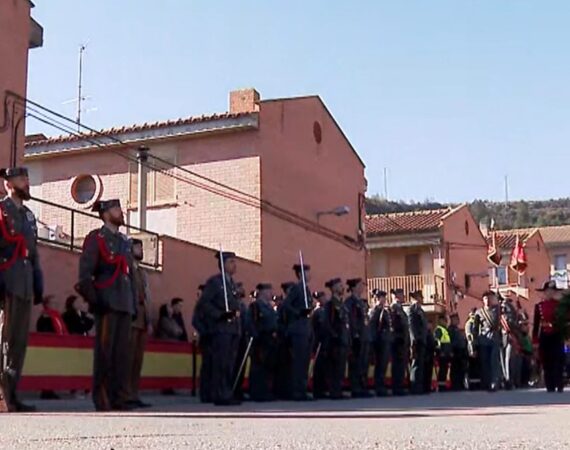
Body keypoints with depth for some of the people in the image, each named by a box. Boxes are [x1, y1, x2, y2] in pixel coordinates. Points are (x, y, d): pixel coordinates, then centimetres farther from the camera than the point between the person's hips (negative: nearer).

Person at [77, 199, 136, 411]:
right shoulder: (96, 238, 3)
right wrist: (93, 298, -17)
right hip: (107, 303, -6)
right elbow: (85, 272, -7)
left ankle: (119, 398, 7)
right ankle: (102, 400, -5)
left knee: (122, 352, 4)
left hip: (125, 304, 6)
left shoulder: (125, 241, 23)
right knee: (105, 352, -7)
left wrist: (134, 303, 15)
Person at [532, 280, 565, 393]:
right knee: (546, 364, 3)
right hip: (544, 337, 1)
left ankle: (560, 387, 0)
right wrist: (535, 340, -1)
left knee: (558, 362, -4)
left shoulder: (560, 304, 3)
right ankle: (550, 388, 9)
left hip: (557, 336, -1)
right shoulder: (539, 305, 5)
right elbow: (536, 324, 4)